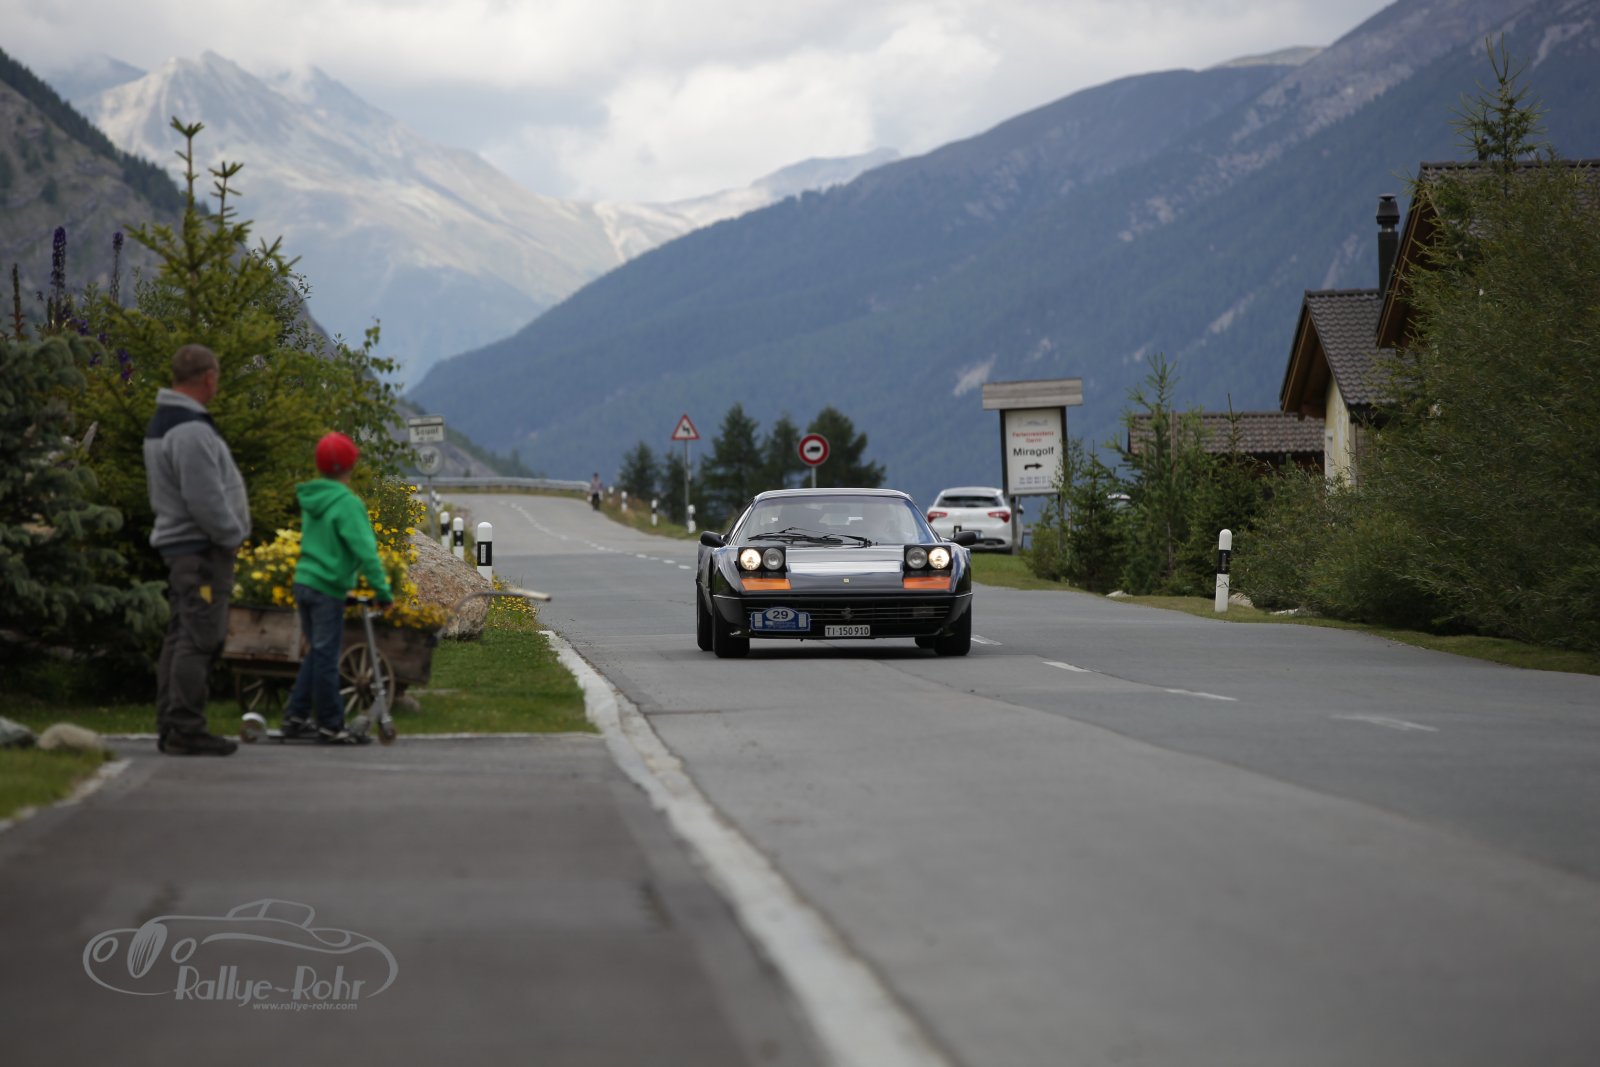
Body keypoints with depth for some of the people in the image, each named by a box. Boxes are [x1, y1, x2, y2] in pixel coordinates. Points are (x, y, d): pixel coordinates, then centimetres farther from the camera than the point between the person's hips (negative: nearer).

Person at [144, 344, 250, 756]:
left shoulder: (161, 424, 14)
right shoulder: (191, 430, -19)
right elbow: (204, 499, -24)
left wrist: (230, 529, 15)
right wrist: (233, 533, -9)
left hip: (180, 544, 11)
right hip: (202, 547, -11)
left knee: (180, 636, 13)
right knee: (199, 639, -10)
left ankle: (171, 726, 17)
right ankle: (186, 729, -10)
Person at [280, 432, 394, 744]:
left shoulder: (311, 501, 10)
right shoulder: (347, 504, -15)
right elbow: (365, 551, -19)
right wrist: (383, 591, -15)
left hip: (304, 581, 8)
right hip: (328, 589, -8)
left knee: (316, 653, 18)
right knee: (326, 656, -3)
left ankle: (295, 717, 19)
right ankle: (331, 726, 3)